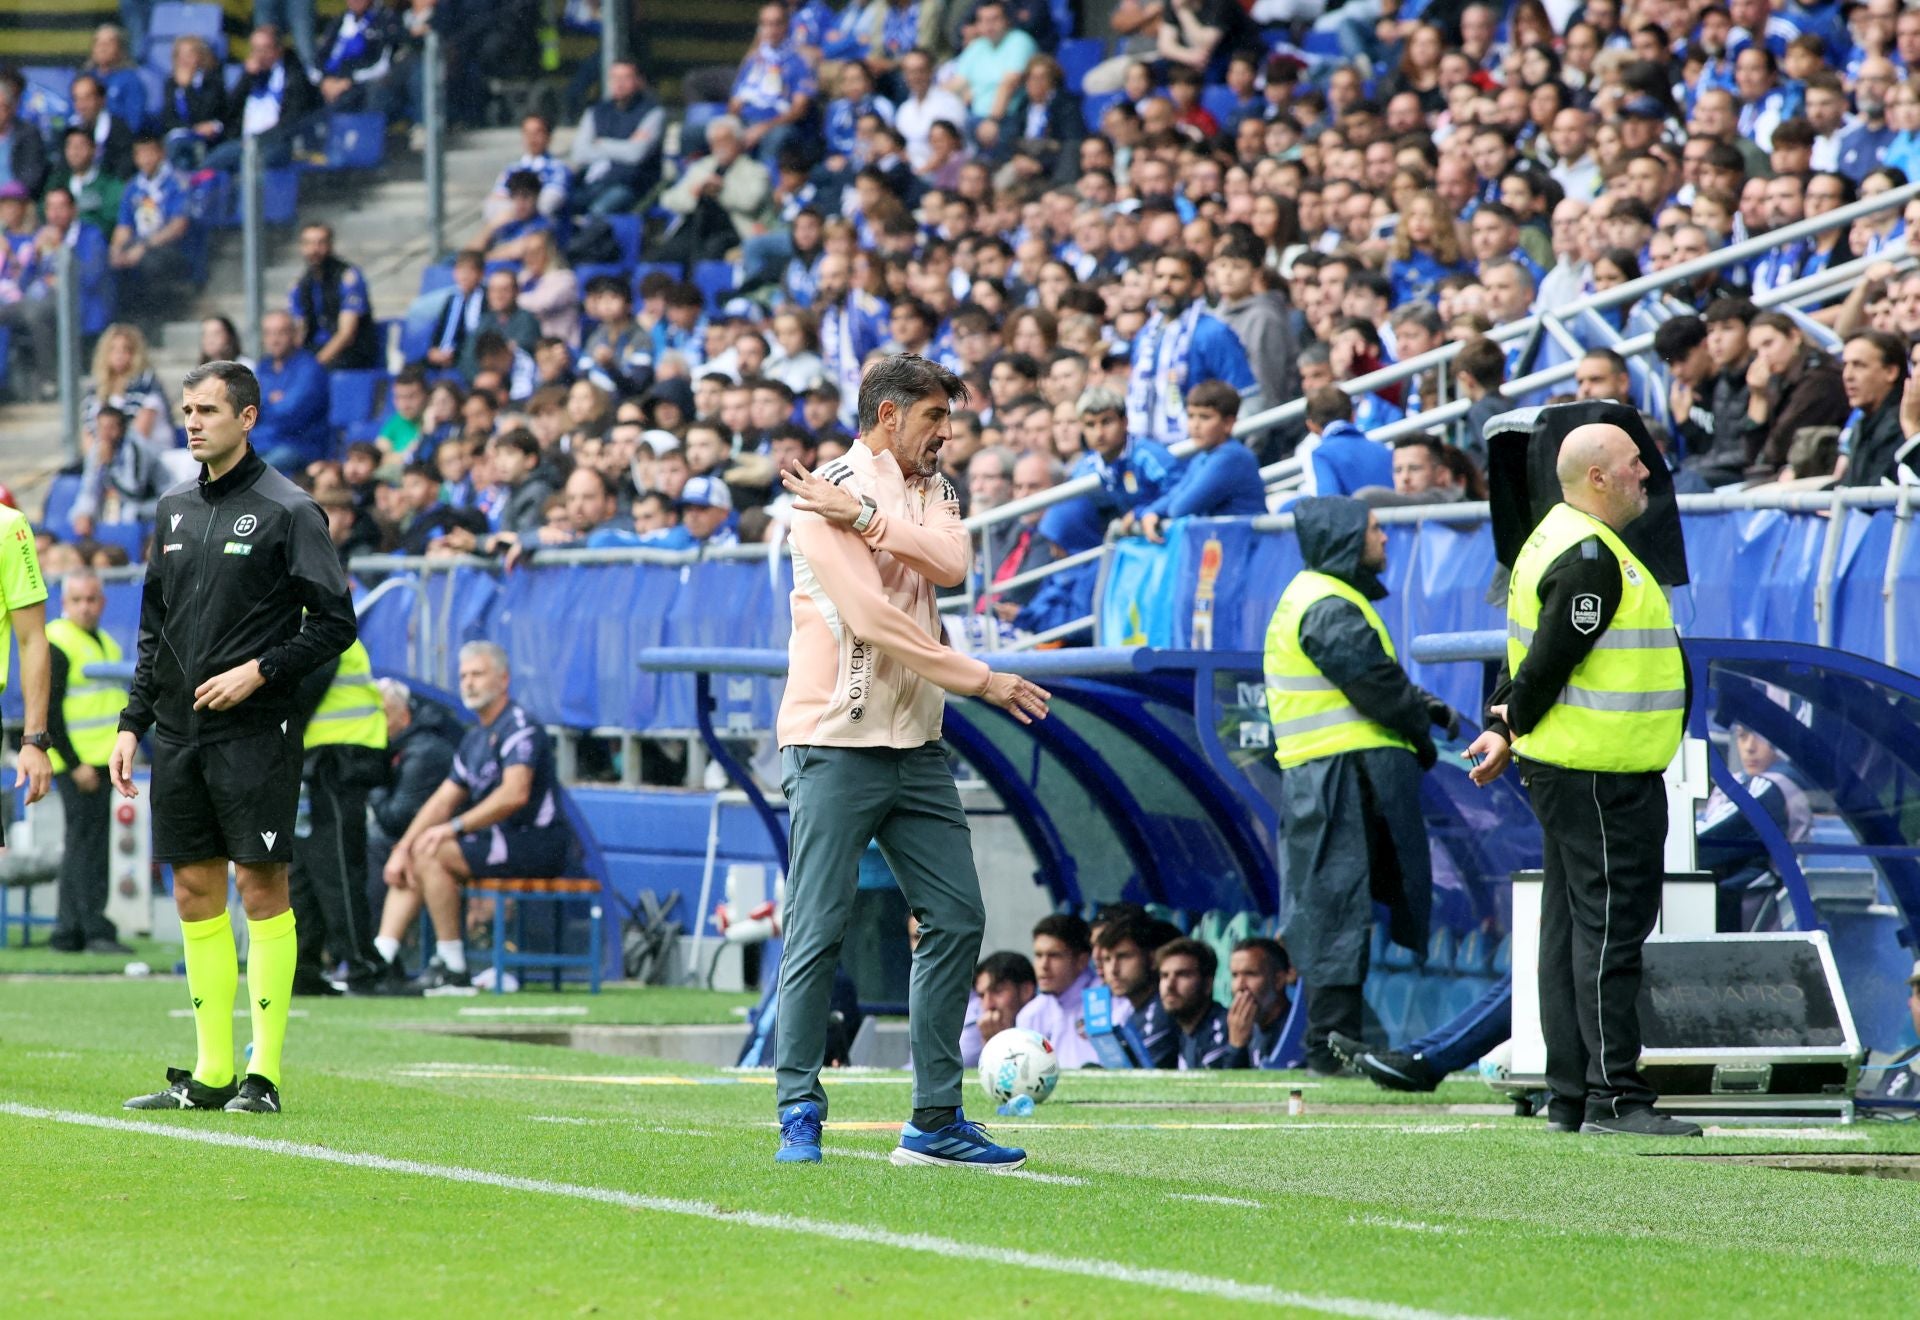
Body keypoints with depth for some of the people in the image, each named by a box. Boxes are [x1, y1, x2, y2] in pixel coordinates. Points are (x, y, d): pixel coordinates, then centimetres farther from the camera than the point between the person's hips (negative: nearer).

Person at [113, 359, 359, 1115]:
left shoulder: (287, 510, -5)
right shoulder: (174, 512, 14)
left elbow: (335, 623, -6)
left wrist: (259, 671, -14)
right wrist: (132, 721, 13)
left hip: (253, 733, -6)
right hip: (178, 733, 6)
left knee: (262, 887, -5)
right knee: (196, 892, 6)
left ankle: (265, 1072, -3)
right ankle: (211, 1073, 10)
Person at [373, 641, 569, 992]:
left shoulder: (519, 726, -12)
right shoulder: (475, 739, 18)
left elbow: (515, 794, -27)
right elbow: (442, 801, 16)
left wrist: (454, 827, -28)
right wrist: (403, 848, 2)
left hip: (536, 842, -10)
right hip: (499, 839, 10)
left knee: (431, 853, -23)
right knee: (413, 855, 10)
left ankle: (453, 968, -22)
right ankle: (380, 958, -2)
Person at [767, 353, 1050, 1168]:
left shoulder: (929, 490, 14)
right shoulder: (825, 495, -9)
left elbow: (952, 563, -8)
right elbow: (872, 619, -17)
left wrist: (865, 518, -17)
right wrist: (981, 680, -13)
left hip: (916, 747, 7)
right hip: (835, 743, -7)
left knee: (956, 920, 3)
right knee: (819, 933, -6)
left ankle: (935, 1121, 7)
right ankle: (799, 1115, 0)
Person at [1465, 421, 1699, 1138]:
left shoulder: (1555, 541, 17)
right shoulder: (1591, 559, -17)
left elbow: (1529, 651, 19)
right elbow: (1551, 658, -19)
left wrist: (1503, 724, 11)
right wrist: (1517, 728, -6)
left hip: (1569, 774, 11)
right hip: (1604, 777, -11)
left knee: (1572, 930, 11)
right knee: (1610, 926, -10)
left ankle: (1571, 1097, 13)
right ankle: (1613, 1097, -11)